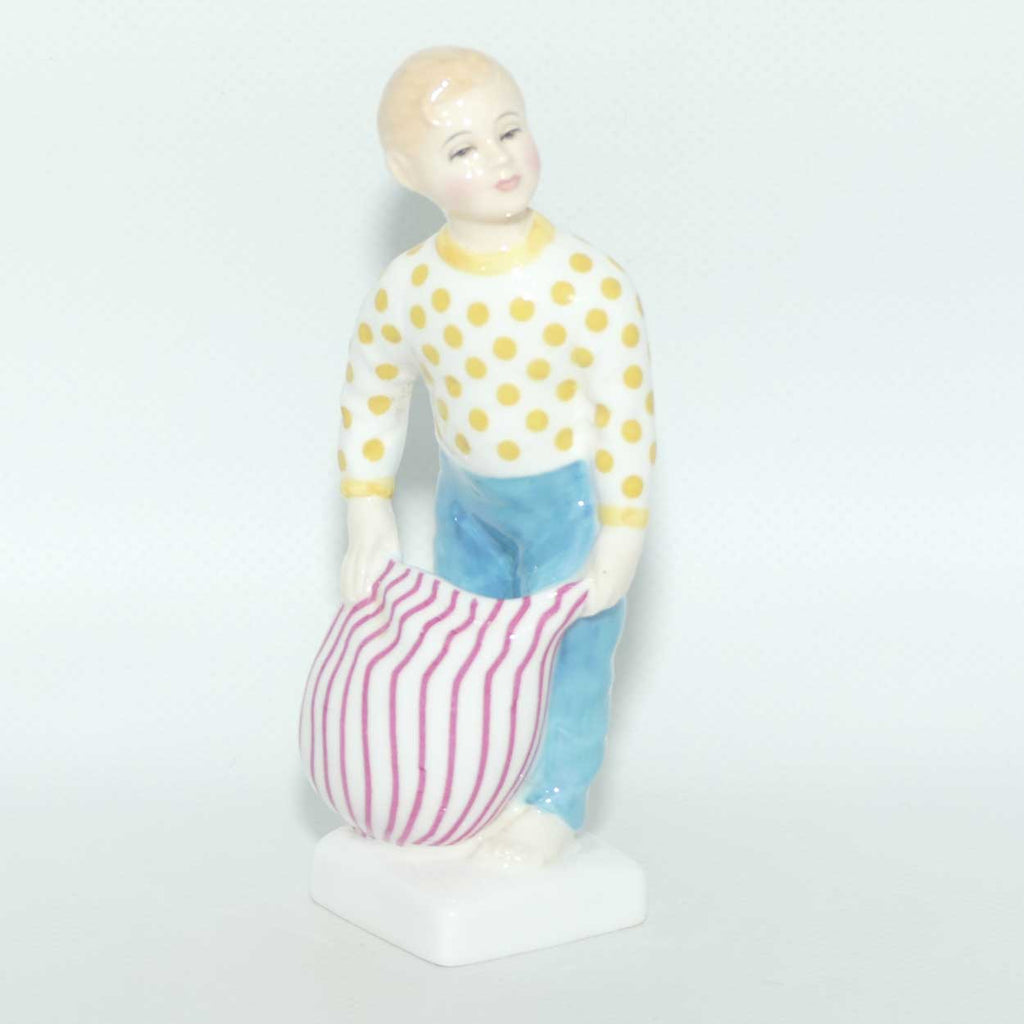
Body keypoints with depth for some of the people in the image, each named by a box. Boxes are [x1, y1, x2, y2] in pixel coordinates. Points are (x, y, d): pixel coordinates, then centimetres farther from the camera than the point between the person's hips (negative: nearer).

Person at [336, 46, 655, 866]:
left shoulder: (591, 286, -29)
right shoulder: (406, 291, -16)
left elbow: (629, 417, -21)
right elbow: (371, 398, 1)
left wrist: (621, 547, -18)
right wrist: (368, 517, 2)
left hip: (572, 497, -5)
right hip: (470, 495, 5)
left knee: (568, 650, 8)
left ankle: (555, 801, 28)